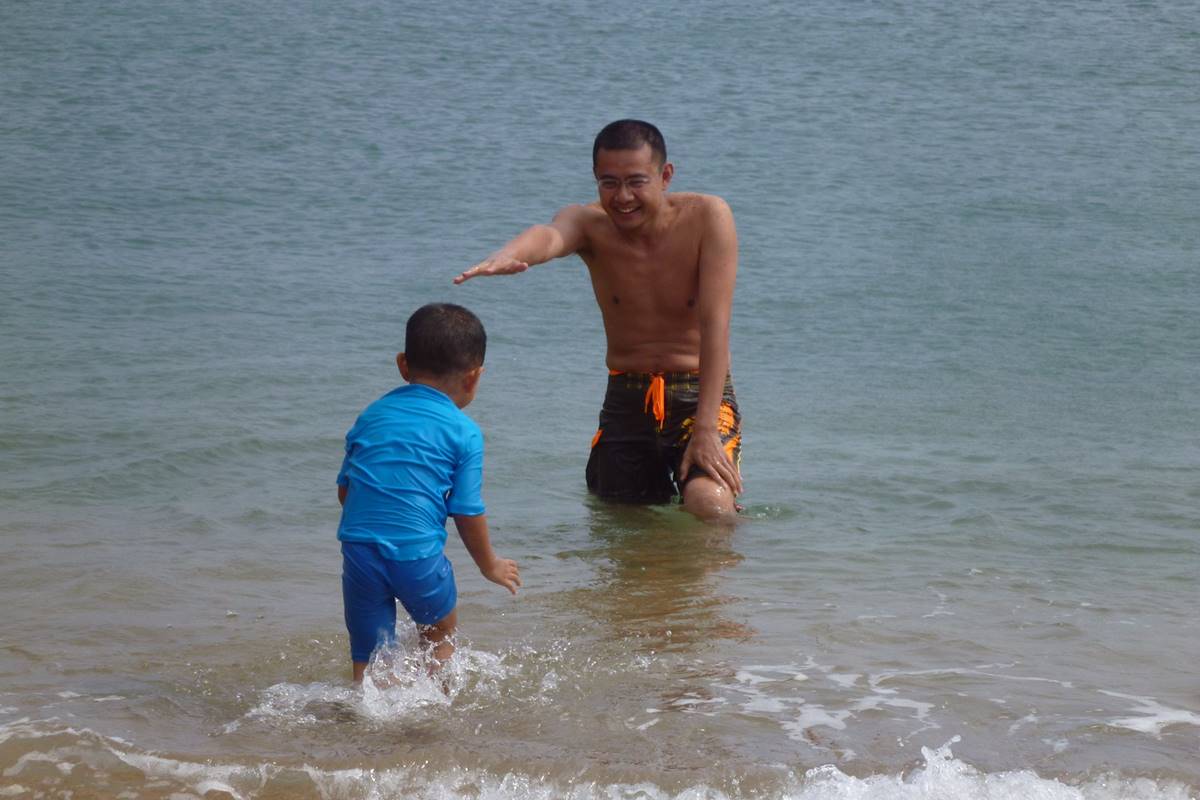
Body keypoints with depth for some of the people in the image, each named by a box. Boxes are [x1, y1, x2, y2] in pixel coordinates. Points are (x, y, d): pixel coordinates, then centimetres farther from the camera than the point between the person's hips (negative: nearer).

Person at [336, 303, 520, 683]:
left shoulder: (372, 415, 14)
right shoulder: (465, 433, 1)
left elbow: (345, 489, 18)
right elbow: (468, 512, 1)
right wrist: (490, 565, 18)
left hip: (359, 550, 3)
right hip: (418, 553, -3)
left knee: (367, 660, 7)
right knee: (440, 636, 23)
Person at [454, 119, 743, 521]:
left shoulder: (708, 217, -13)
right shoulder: (590, 223, -8)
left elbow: (715, 324, -17)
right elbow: (547, 235, -33)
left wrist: (706, 429, -24)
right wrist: (506, 257, -60)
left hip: (699, 394, -3)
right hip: (625, 401, 3)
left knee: (710, 504, -25)